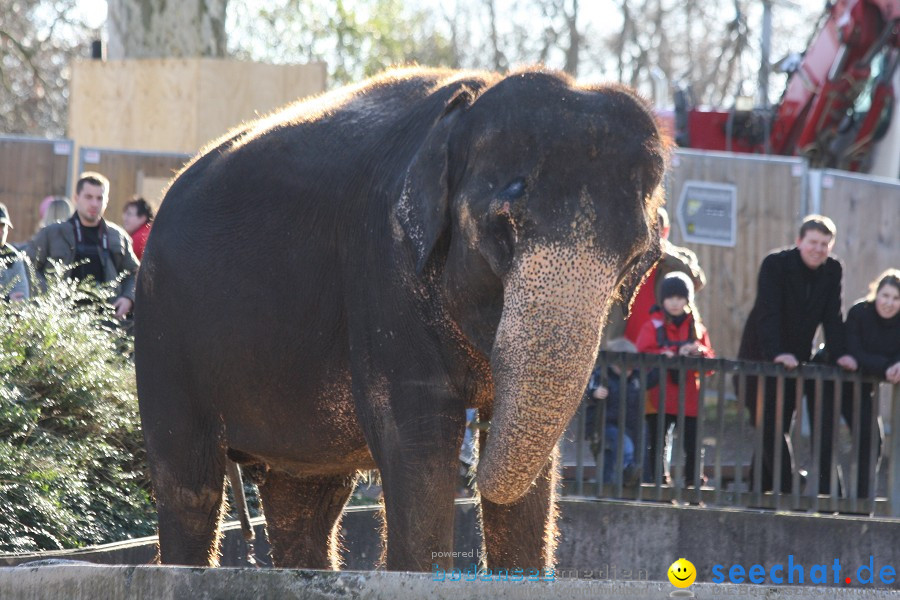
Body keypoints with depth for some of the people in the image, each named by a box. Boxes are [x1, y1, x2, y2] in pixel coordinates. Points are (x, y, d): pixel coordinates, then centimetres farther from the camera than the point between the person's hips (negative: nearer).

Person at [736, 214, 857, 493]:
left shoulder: (832, 270, 2)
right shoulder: (775, 264, -15)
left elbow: (831, 316, 1)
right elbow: (767, 311, -23)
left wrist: (840, 353, -14)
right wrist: (776, 353, -35)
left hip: (795, 360, 5)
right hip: (761, 357, -5)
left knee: (776, 428, 5)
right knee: (771, 427, -13)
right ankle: (786, 490, -17)